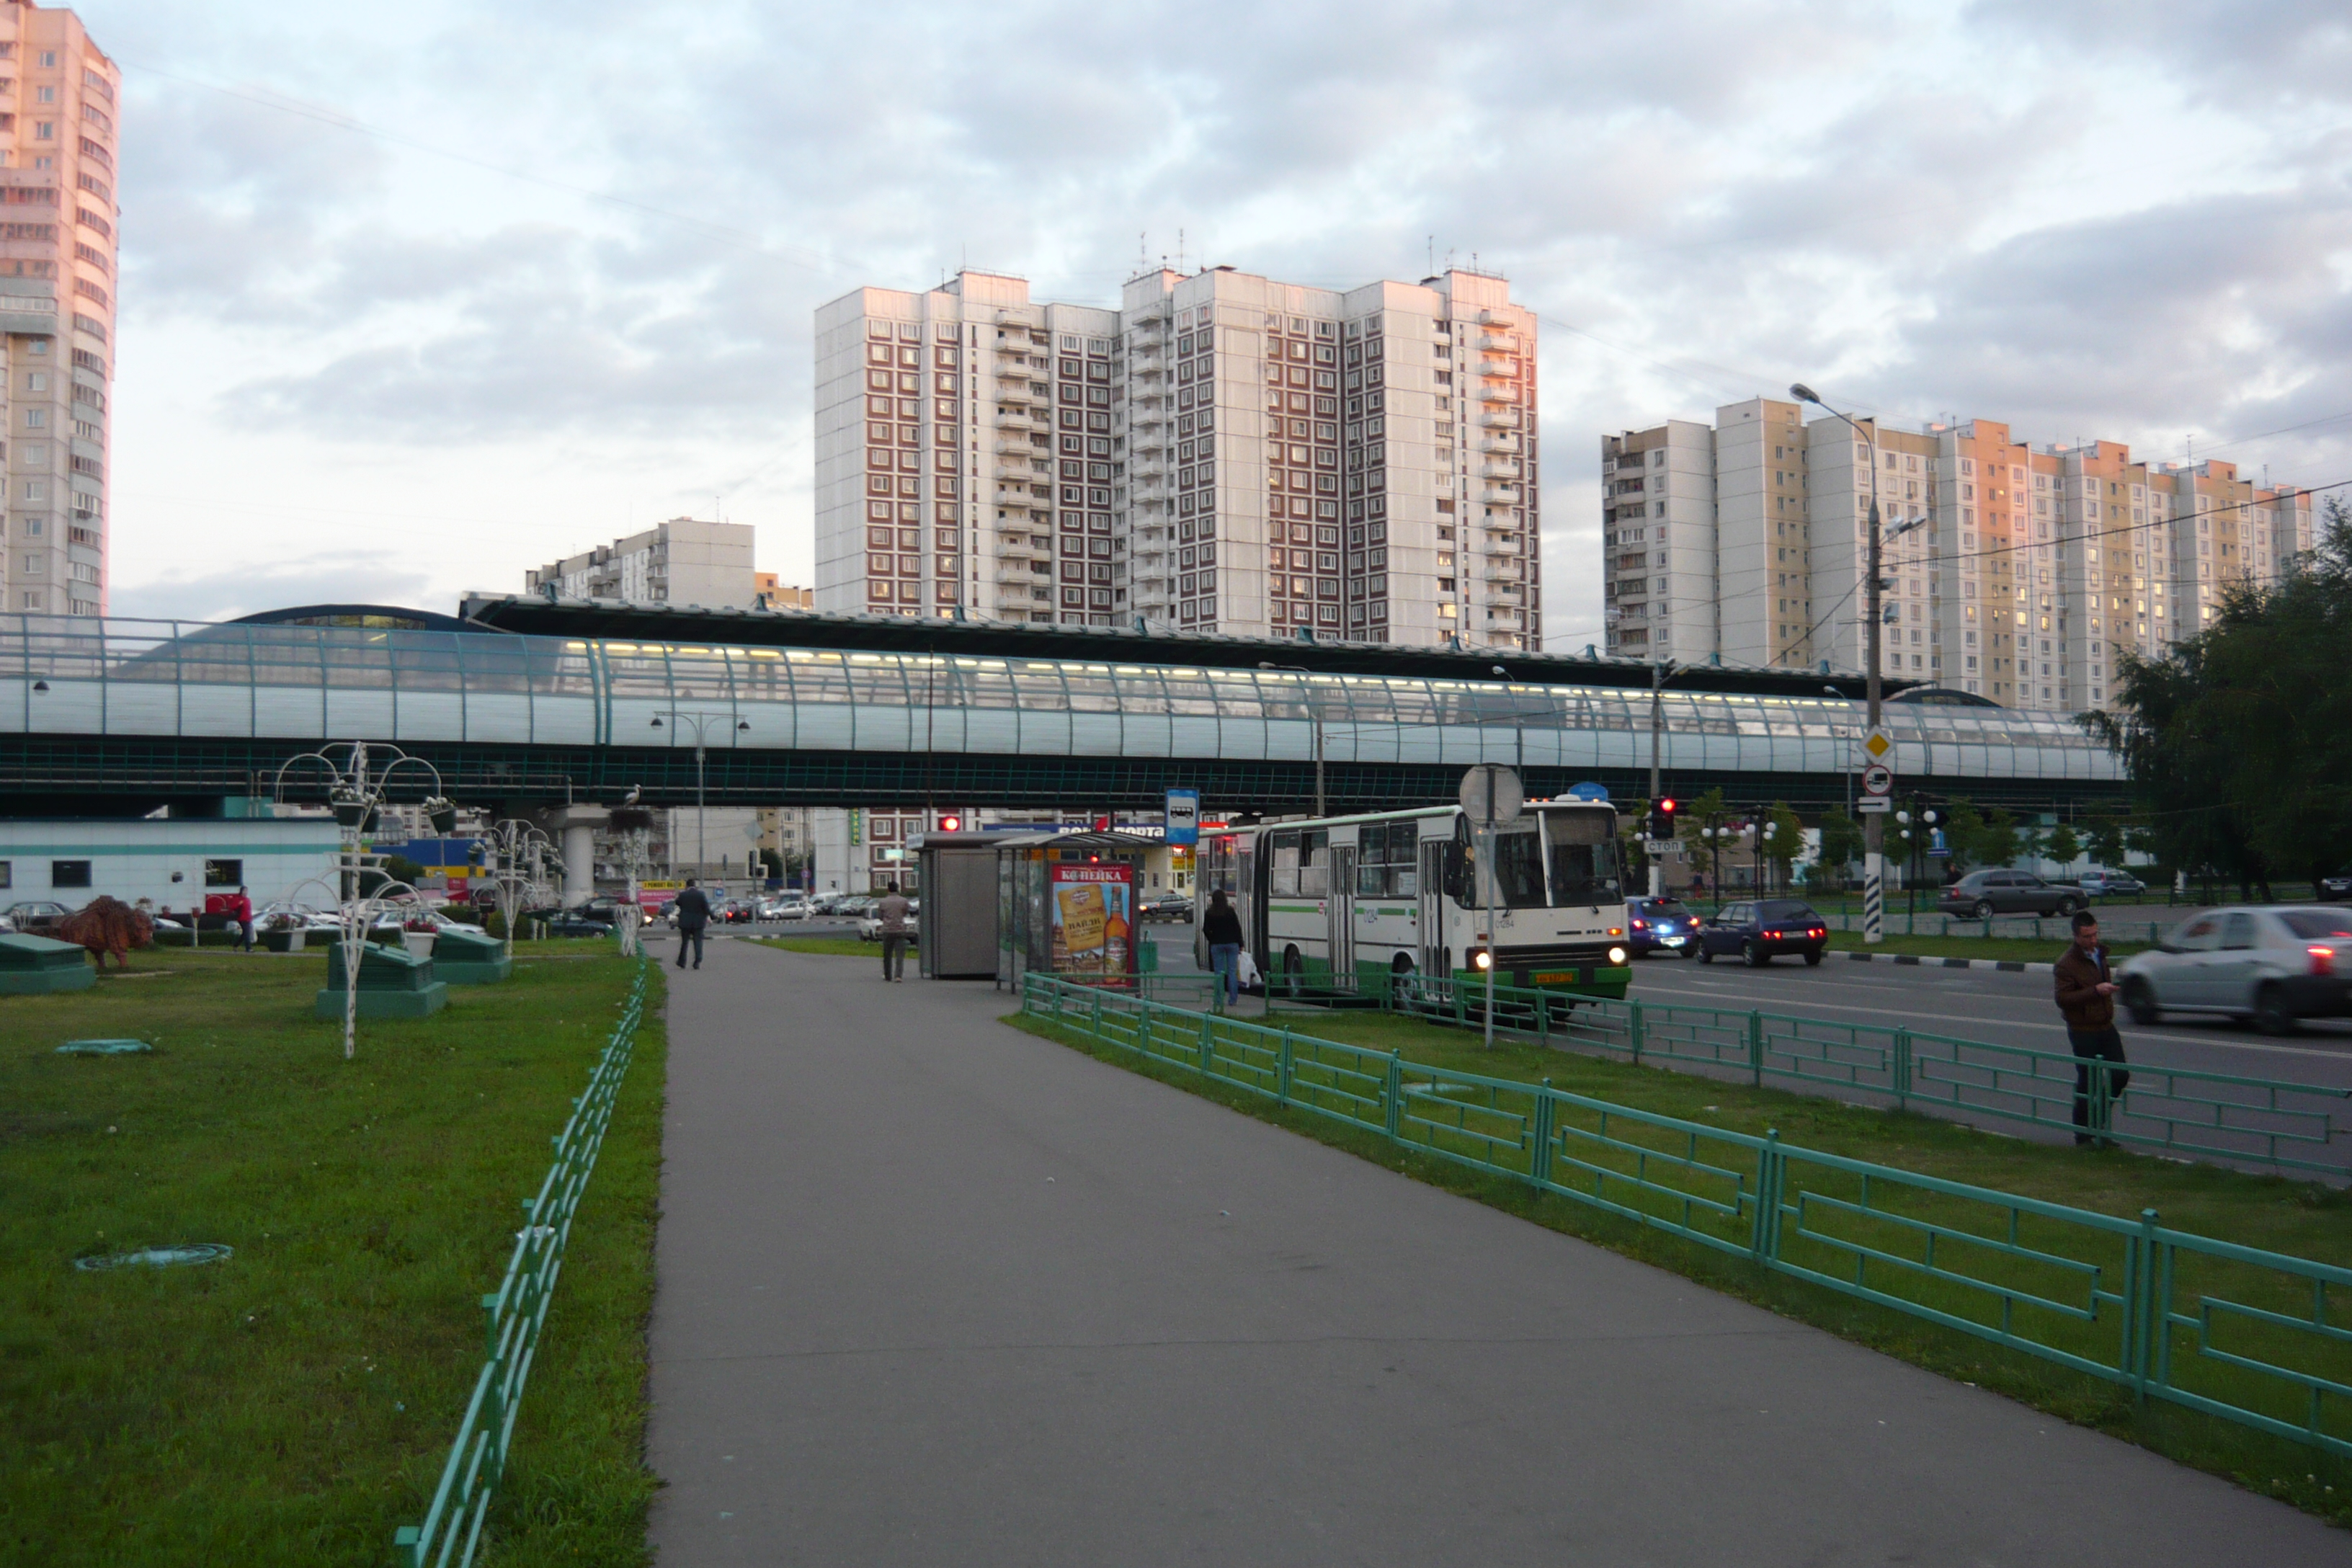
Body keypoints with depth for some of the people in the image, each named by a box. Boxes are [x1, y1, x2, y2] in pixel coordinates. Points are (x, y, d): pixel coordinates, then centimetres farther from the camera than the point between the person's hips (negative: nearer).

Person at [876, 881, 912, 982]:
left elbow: (880, 915, 9)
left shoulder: (883, 902, -2)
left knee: (887, 955, 13)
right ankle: (898, 975, -16)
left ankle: (887, 976, 20)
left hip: (887, 931, 1)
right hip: (900, 930, -1)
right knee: (900, 955, -2)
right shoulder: (903, 901, -3)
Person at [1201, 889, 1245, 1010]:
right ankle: (1233, 999, 5)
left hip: (1216, 944, 0)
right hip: (1232, 943, 0)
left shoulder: (1209, 913, -3)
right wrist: (1240, 944, 4)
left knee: (1218, 972, 4)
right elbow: (1237, 928, -3)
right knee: (1232, 971, 5)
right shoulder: (1230, 911, -5)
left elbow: (1206, 930, 0)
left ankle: (1220, 1000, 3)